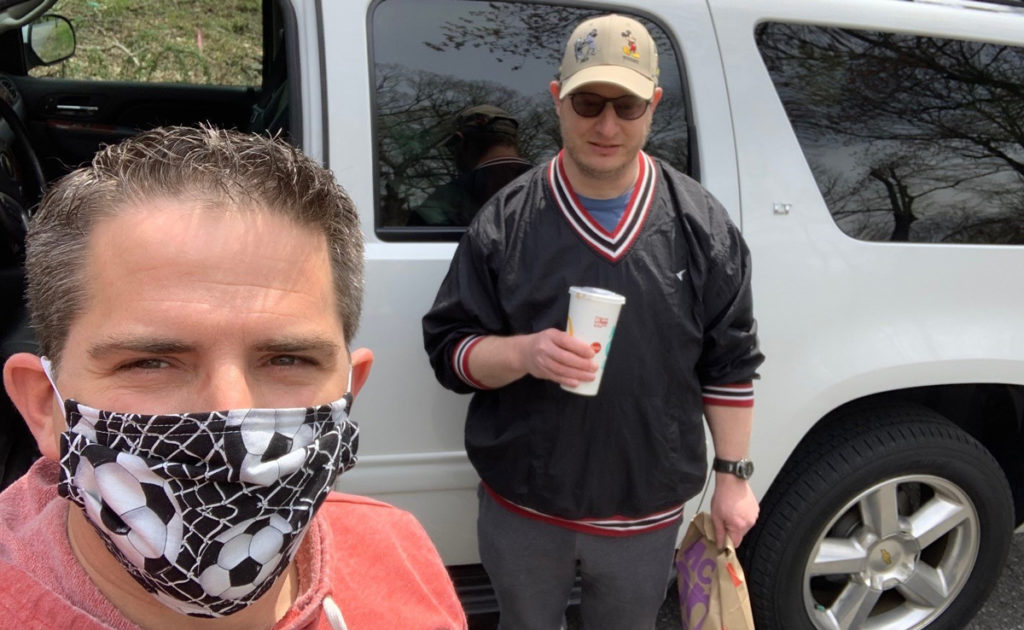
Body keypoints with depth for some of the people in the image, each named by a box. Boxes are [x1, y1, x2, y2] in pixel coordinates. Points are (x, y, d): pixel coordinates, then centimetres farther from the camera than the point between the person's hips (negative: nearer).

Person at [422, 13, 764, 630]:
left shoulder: (701, 225, -4)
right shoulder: (506, 221, -8)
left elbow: (730, 364, 1)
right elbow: (449, 347, -6)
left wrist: (734, 476, 1)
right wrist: (522, 353, -25)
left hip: (646, 512, 1)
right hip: (523, 508, 0)